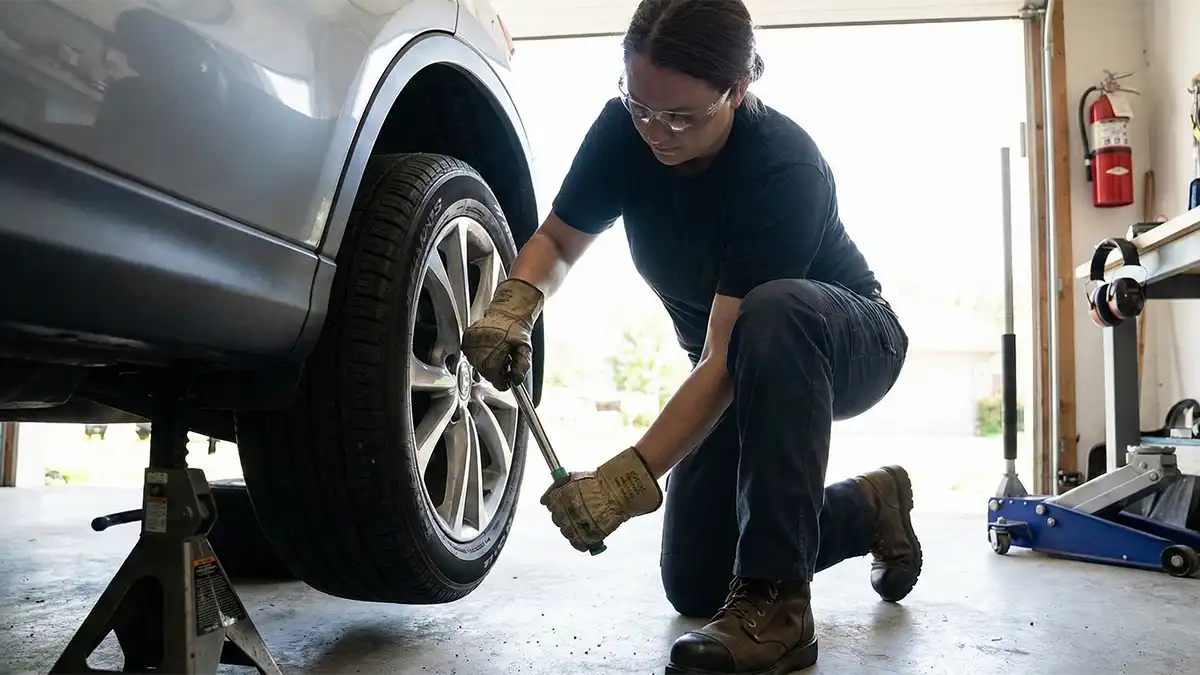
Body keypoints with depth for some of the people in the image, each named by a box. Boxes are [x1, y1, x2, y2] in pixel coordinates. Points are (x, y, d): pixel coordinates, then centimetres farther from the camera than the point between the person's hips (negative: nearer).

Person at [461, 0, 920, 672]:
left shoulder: (786, 169, -34)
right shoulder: (626, 128, -18)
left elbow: (726, 359, -38)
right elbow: (558, 241, -5)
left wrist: (626, 479, -45)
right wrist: (513, 308, -27)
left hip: (851, 345, -5)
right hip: (742, 372, 6)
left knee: (774, 315, -43)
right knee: (694, 584, 0)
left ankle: (776, 601, -33)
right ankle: (870, 508, 23)